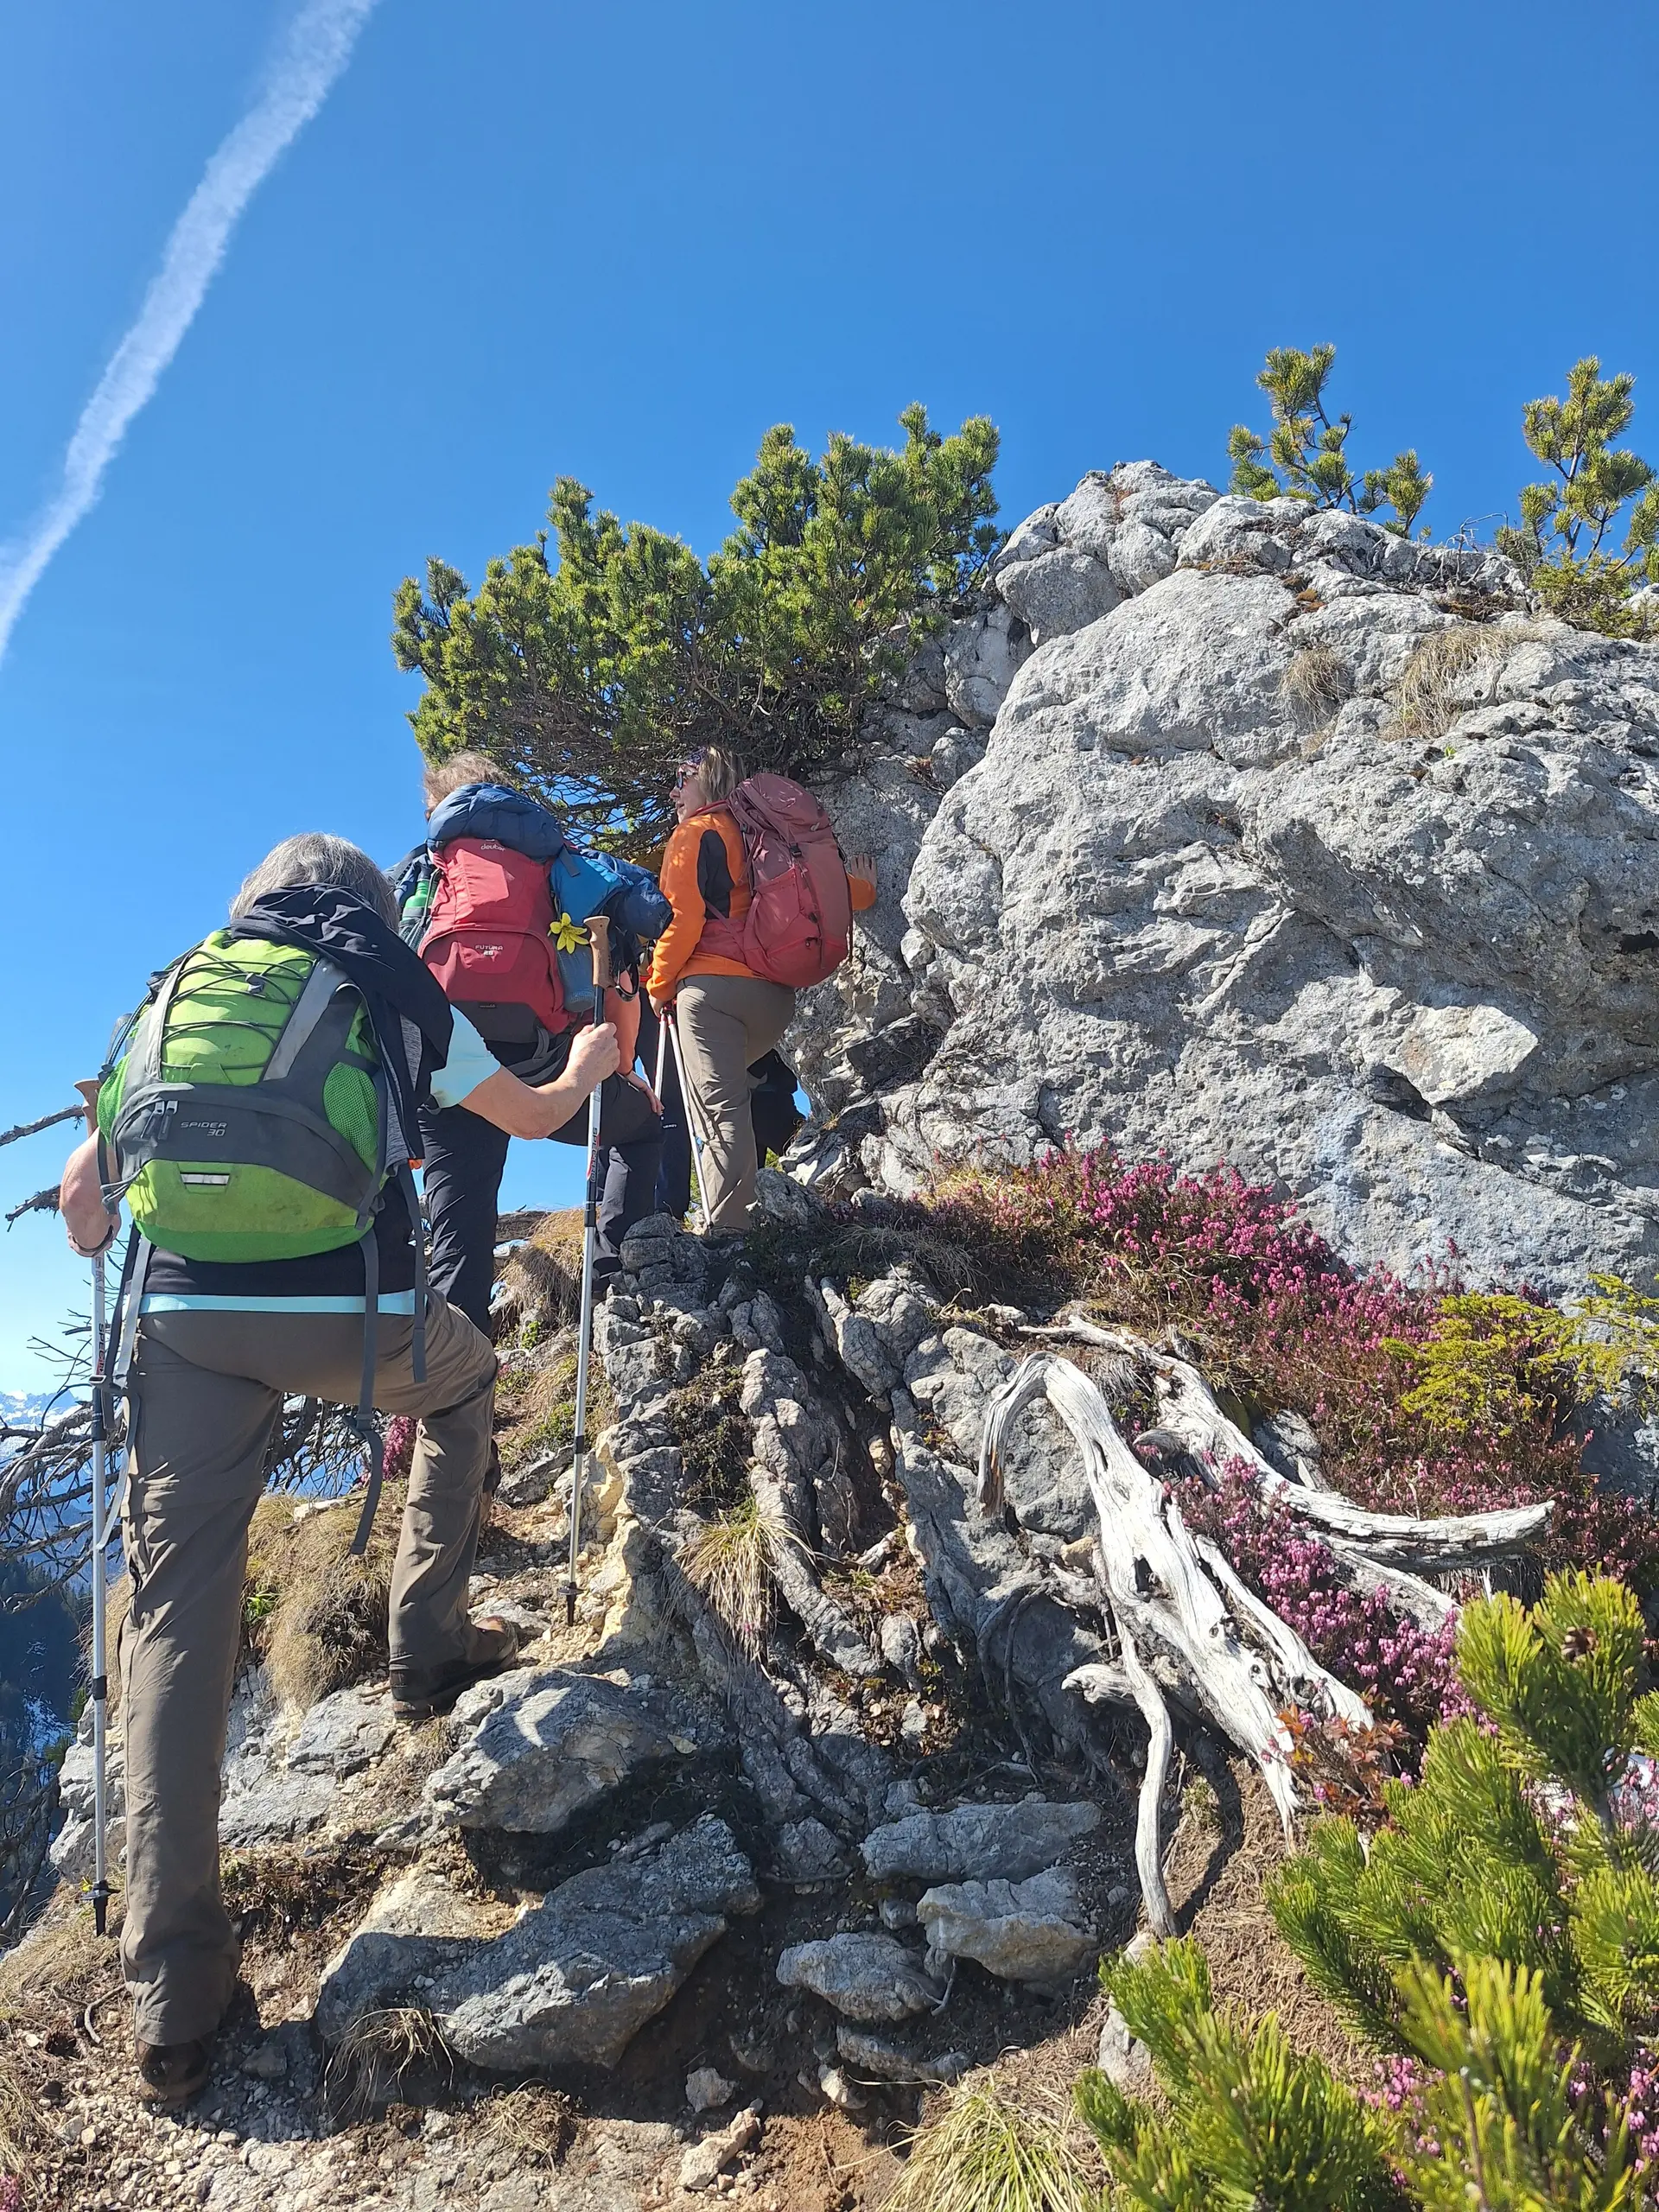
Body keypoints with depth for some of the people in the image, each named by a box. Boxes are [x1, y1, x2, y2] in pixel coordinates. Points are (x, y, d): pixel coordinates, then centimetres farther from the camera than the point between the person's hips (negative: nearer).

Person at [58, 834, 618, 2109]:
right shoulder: (395, 992, 12)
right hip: (350, 1317, -2)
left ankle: (174, 1992, 10)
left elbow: (80, 1198, 18)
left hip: (187, 1322, 3)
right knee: (465, 1380, 31)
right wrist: (593, 1060, 46)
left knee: (179, 1617, 9)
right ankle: (430, 1645, 30)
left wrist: (104, 1255, 41)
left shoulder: (179, 992, 20)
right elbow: (533, 1116, 25)